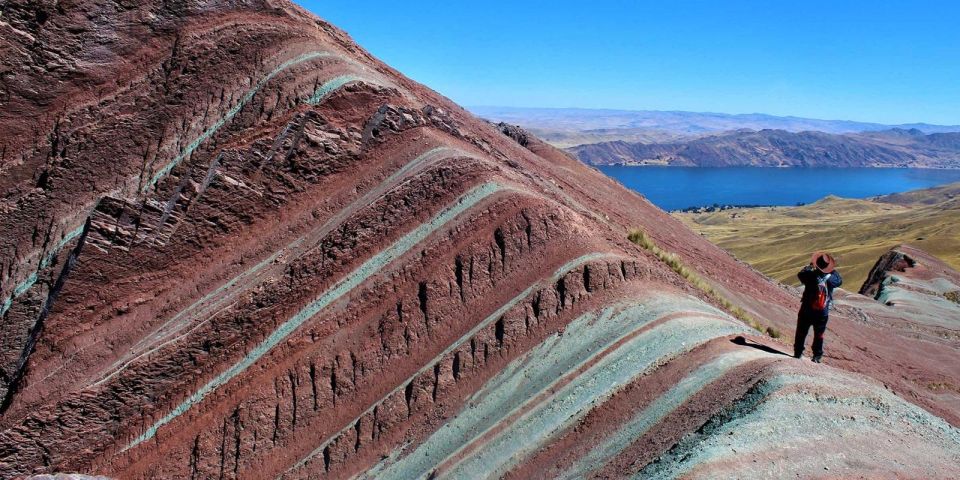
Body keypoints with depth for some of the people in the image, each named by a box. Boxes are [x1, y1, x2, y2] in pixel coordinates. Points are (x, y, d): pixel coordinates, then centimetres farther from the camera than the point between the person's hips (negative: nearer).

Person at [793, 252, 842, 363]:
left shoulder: (811, 275, -17)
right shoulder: (831, 278, -11)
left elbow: (800, 274, 5)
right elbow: (840, 281, 13)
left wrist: (809, 266, 17)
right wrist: (833, 270, 20)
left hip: (807, 311, -2)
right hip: (823, 313, 2)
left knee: (801, 333, 13)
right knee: (819, 335, 16)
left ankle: (798, 352, 20)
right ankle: (818, 356, 20)